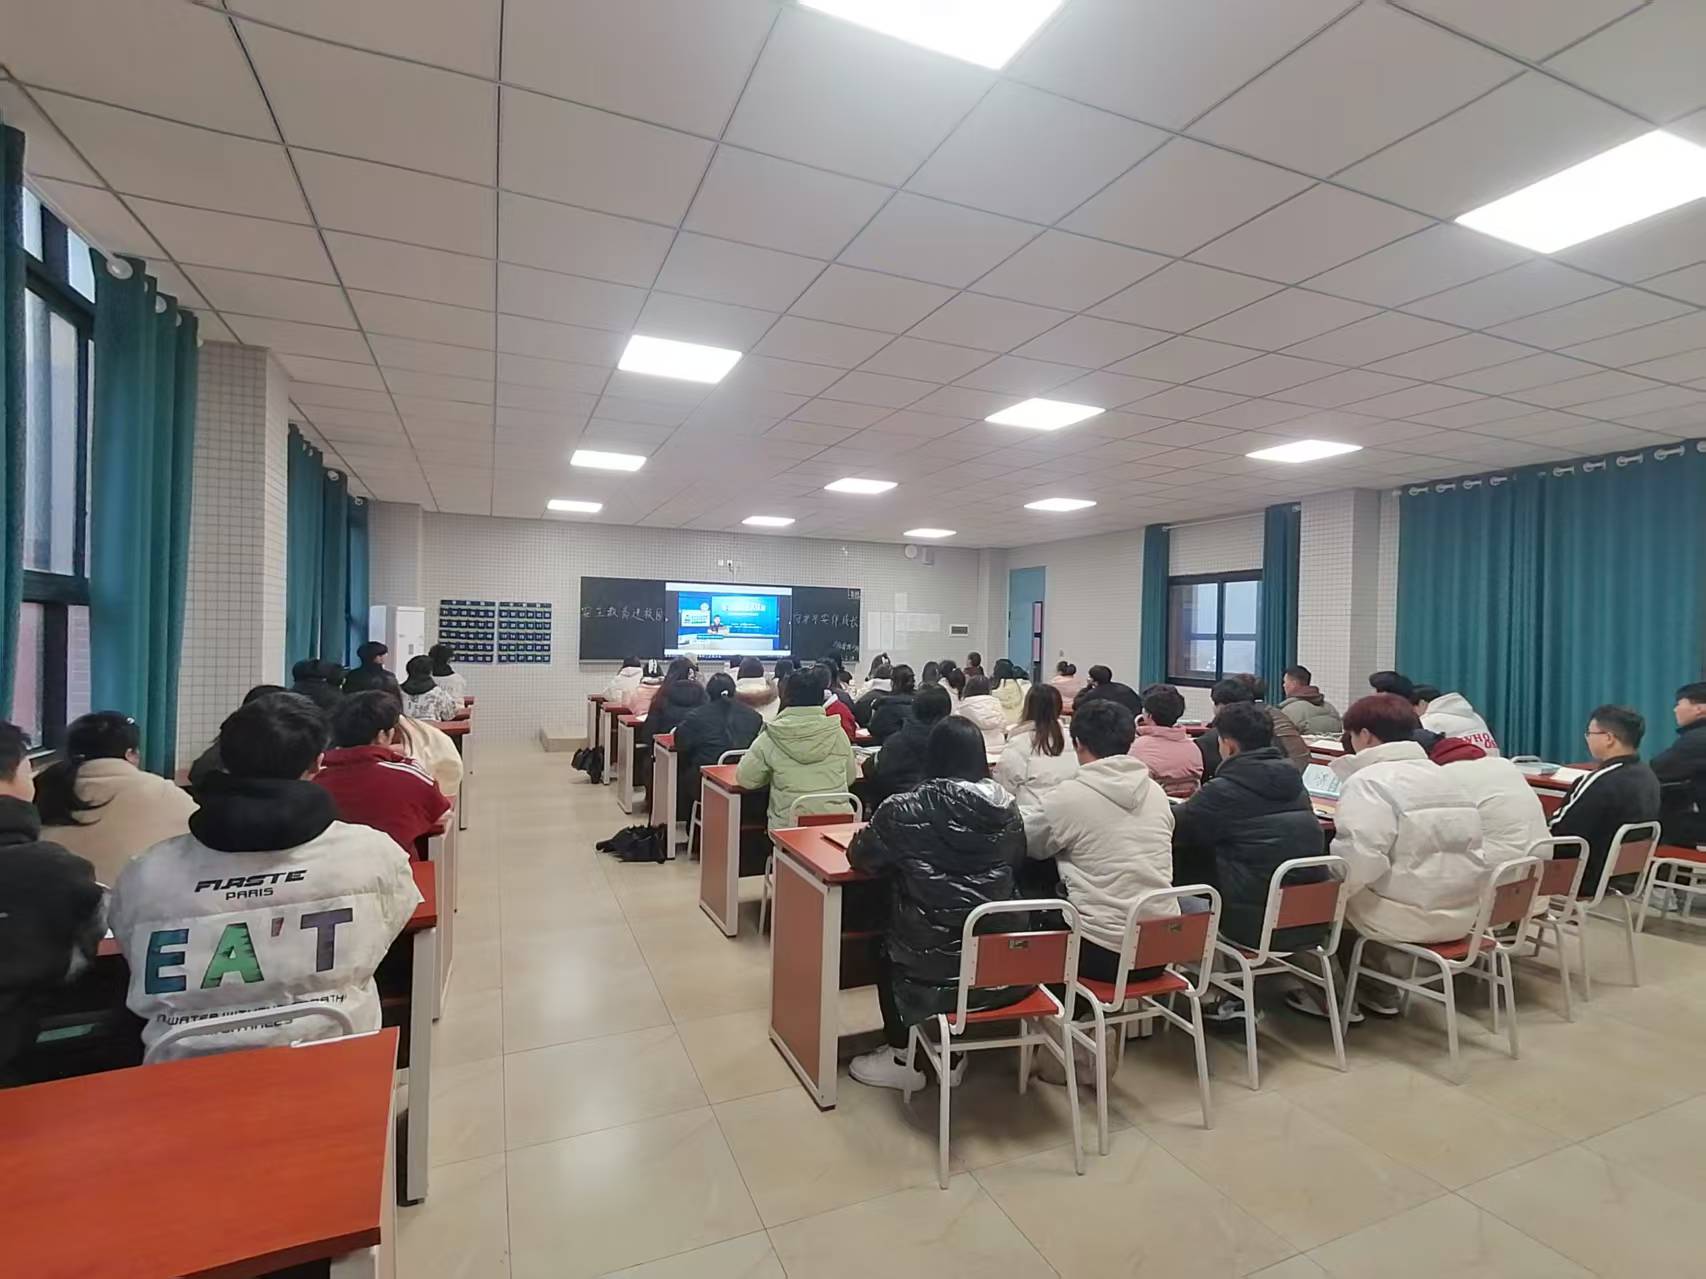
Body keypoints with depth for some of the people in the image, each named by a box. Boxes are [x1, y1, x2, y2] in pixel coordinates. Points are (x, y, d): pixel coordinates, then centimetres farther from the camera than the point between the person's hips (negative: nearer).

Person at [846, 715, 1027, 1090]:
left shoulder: (905, 809, -15)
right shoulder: (1005, 806, -5)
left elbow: (860, 857, 0)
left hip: (935, 973, -3)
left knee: (885, 948, 28)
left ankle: (902, 1059, 35)